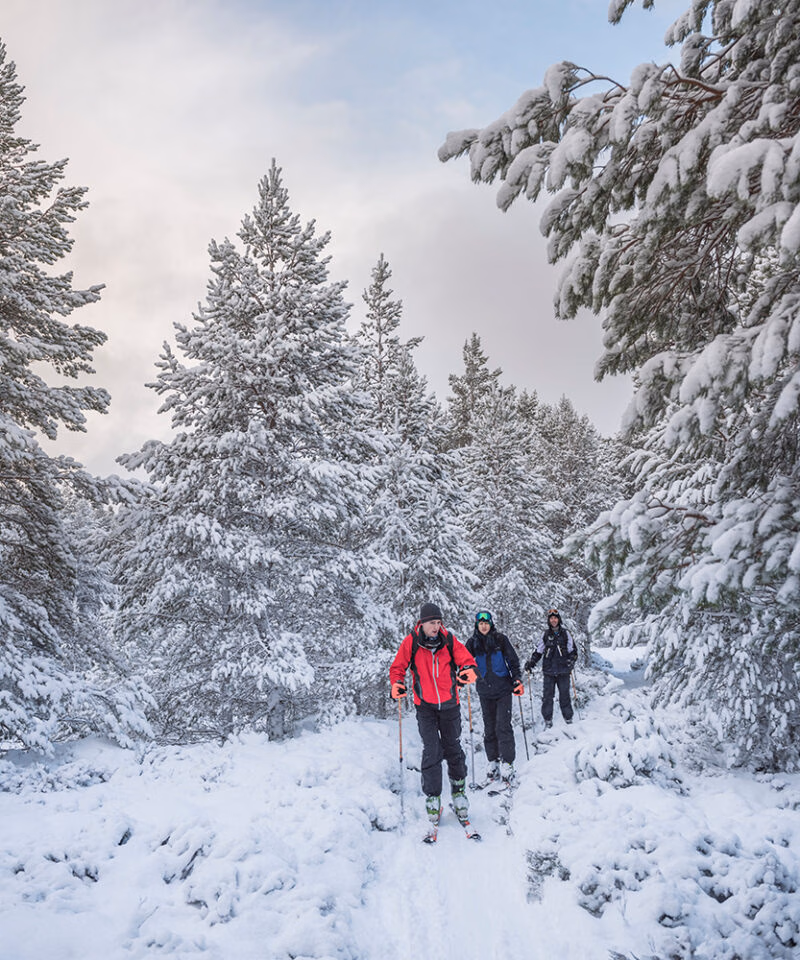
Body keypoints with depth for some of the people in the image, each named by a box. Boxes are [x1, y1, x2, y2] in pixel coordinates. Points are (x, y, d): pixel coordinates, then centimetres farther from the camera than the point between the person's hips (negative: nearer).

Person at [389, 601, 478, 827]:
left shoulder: (449, 640, -5)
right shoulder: (410, 643, -8)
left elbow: (467, 661, -2)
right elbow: (398, 667, 2)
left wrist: (470, 671, -24)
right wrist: (397, 684, -17)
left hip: (449, 705, 1)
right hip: (425, 706, -1)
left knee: (453, 749, 10)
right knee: (431, 751, -7)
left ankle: (459, 791, 27)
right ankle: (432, 797, 6)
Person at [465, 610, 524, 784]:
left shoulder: (501, 639, 0)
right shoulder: (472, 643, 4)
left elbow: (513, 660, 3)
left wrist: (517, 680, -8)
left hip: (503, 689, -2)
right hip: (485, 691, 2)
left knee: (503, 726, -10)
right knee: (489, 728, 7)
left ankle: (507, 764, -7)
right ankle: (492, 762, 16)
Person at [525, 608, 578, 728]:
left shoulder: (565, 634, 6)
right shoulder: (545, 635, 8)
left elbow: (573, 650, 9)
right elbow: (538, 651, 13)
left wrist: (571, 660, -9)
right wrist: (531, 662, 1)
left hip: (563, 671, -1)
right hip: (549, 672, 1)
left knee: (564, 696, 2)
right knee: (547, 696, -2)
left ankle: (568, 719, 13)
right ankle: (548, 720, 4)